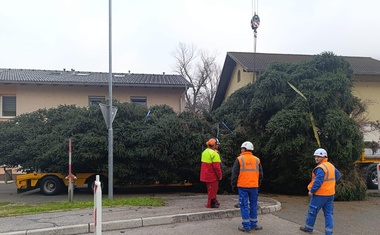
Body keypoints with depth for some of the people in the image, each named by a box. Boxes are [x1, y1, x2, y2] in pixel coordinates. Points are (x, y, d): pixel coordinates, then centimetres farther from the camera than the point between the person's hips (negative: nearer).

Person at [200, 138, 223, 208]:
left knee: (211, 189, 20)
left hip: (206, 175, 9)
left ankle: (214, 201, 33)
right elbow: (216, 167, -23)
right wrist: (220, 175, -12)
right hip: (212, 176, -9)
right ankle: (211, 204, 11)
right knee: (212, 190, 3)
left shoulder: (205, 152, 9)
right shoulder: (214, 154, -20)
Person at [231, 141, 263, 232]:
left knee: (244, 205, 2)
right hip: (254, 186, 4)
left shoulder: (239, 159, -4)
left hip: (242, 186, -3)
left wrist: (233, 185, 6)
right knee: (253, 205, 14)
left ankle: (246, 226, 3)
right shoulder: (257, 160, 8)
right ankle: (254, 224, 20)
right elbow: (261, 174, 13)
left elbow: (234, 174, -4)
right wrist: (258, 184, 23)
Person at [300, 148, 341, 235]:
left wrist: (311, 191, -17)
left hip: (320, 194, -8)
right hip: (330, 194, 8)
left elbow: (318, 182, -27)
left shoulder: (320, 168, -21)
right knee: (328, 213, 10)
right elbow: (338, 175, 22)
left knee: (312, 211, 9)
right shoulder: (331, 166, 9)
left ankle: (308, 228, 22)